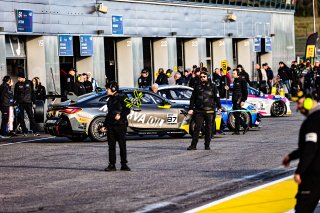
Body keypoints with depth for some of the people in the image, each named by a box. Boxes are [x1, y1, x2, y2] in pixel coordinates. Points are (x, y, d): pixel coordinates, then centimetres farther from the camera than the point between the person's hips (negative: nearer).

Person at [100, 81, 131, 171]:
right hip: (111, 125, 7)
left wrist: (120, 115, -26)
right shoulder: (110, 99, 19)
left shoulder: (121, 97, -4)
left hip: (120, 124, -7)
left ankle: (124, 165, 6)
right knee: (111, 146, 3)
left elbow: (127, 110, -9)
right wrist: (104, 125, 22)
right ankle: (112, 165, 6)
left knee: (122, 145, -1)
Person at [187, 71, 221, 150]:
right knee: (197, 128, -6)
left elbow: (217, 97, 8)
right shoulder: (197, 87, 12)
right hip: (199, 111, 1)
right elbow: (192, 98, 13)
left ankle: (207, 145, 11)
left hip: (209, 111, -1)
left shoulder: (212, 86, 7)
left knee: (208, 129, 4)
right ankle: (193, 145, -7)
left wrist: (219, 107, 1)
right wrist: (191, 108, 6)